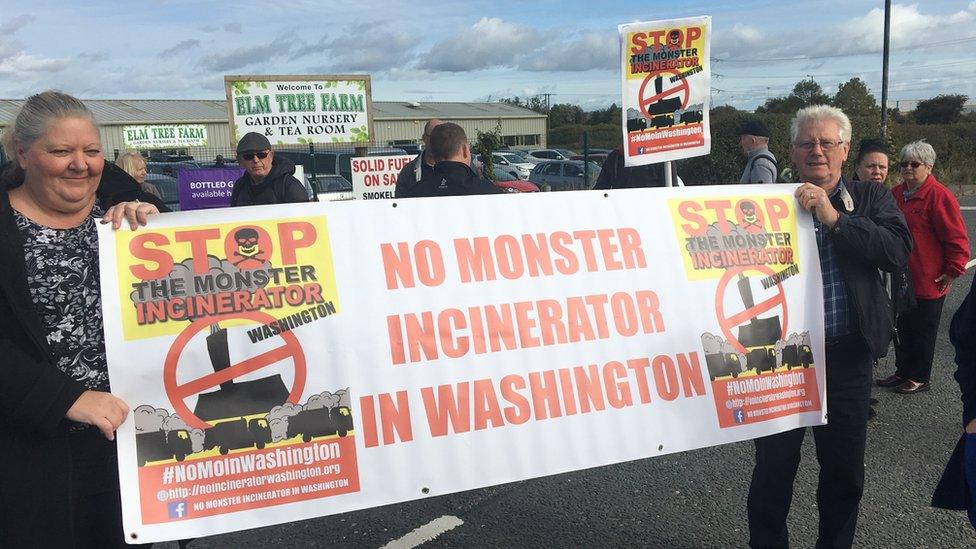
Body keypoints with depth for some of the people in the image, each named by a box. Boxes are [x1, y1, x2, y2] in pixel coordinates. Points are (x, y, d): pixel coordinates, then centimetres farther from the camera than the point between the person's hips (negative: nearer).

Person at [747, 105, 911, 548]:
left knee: (844, 471, 16)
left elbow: (899, 250, -13)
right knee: (773, 469, 11)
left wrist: (835, 218, -20)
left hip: (846, 357, 2)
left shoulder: (871, 199, 4)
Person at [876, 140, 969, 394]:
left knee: (923, 332, 7)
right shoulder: (896, 193, 8)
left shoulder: (939, 196, -15)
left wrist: (952, 271, -13)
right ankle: (902, 371, 31)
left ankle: (919, 378, 20)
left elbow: (957, 239, -15)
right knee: (903, 328, 17)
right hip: (902, 278, 7)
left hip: (929, 281, -7)